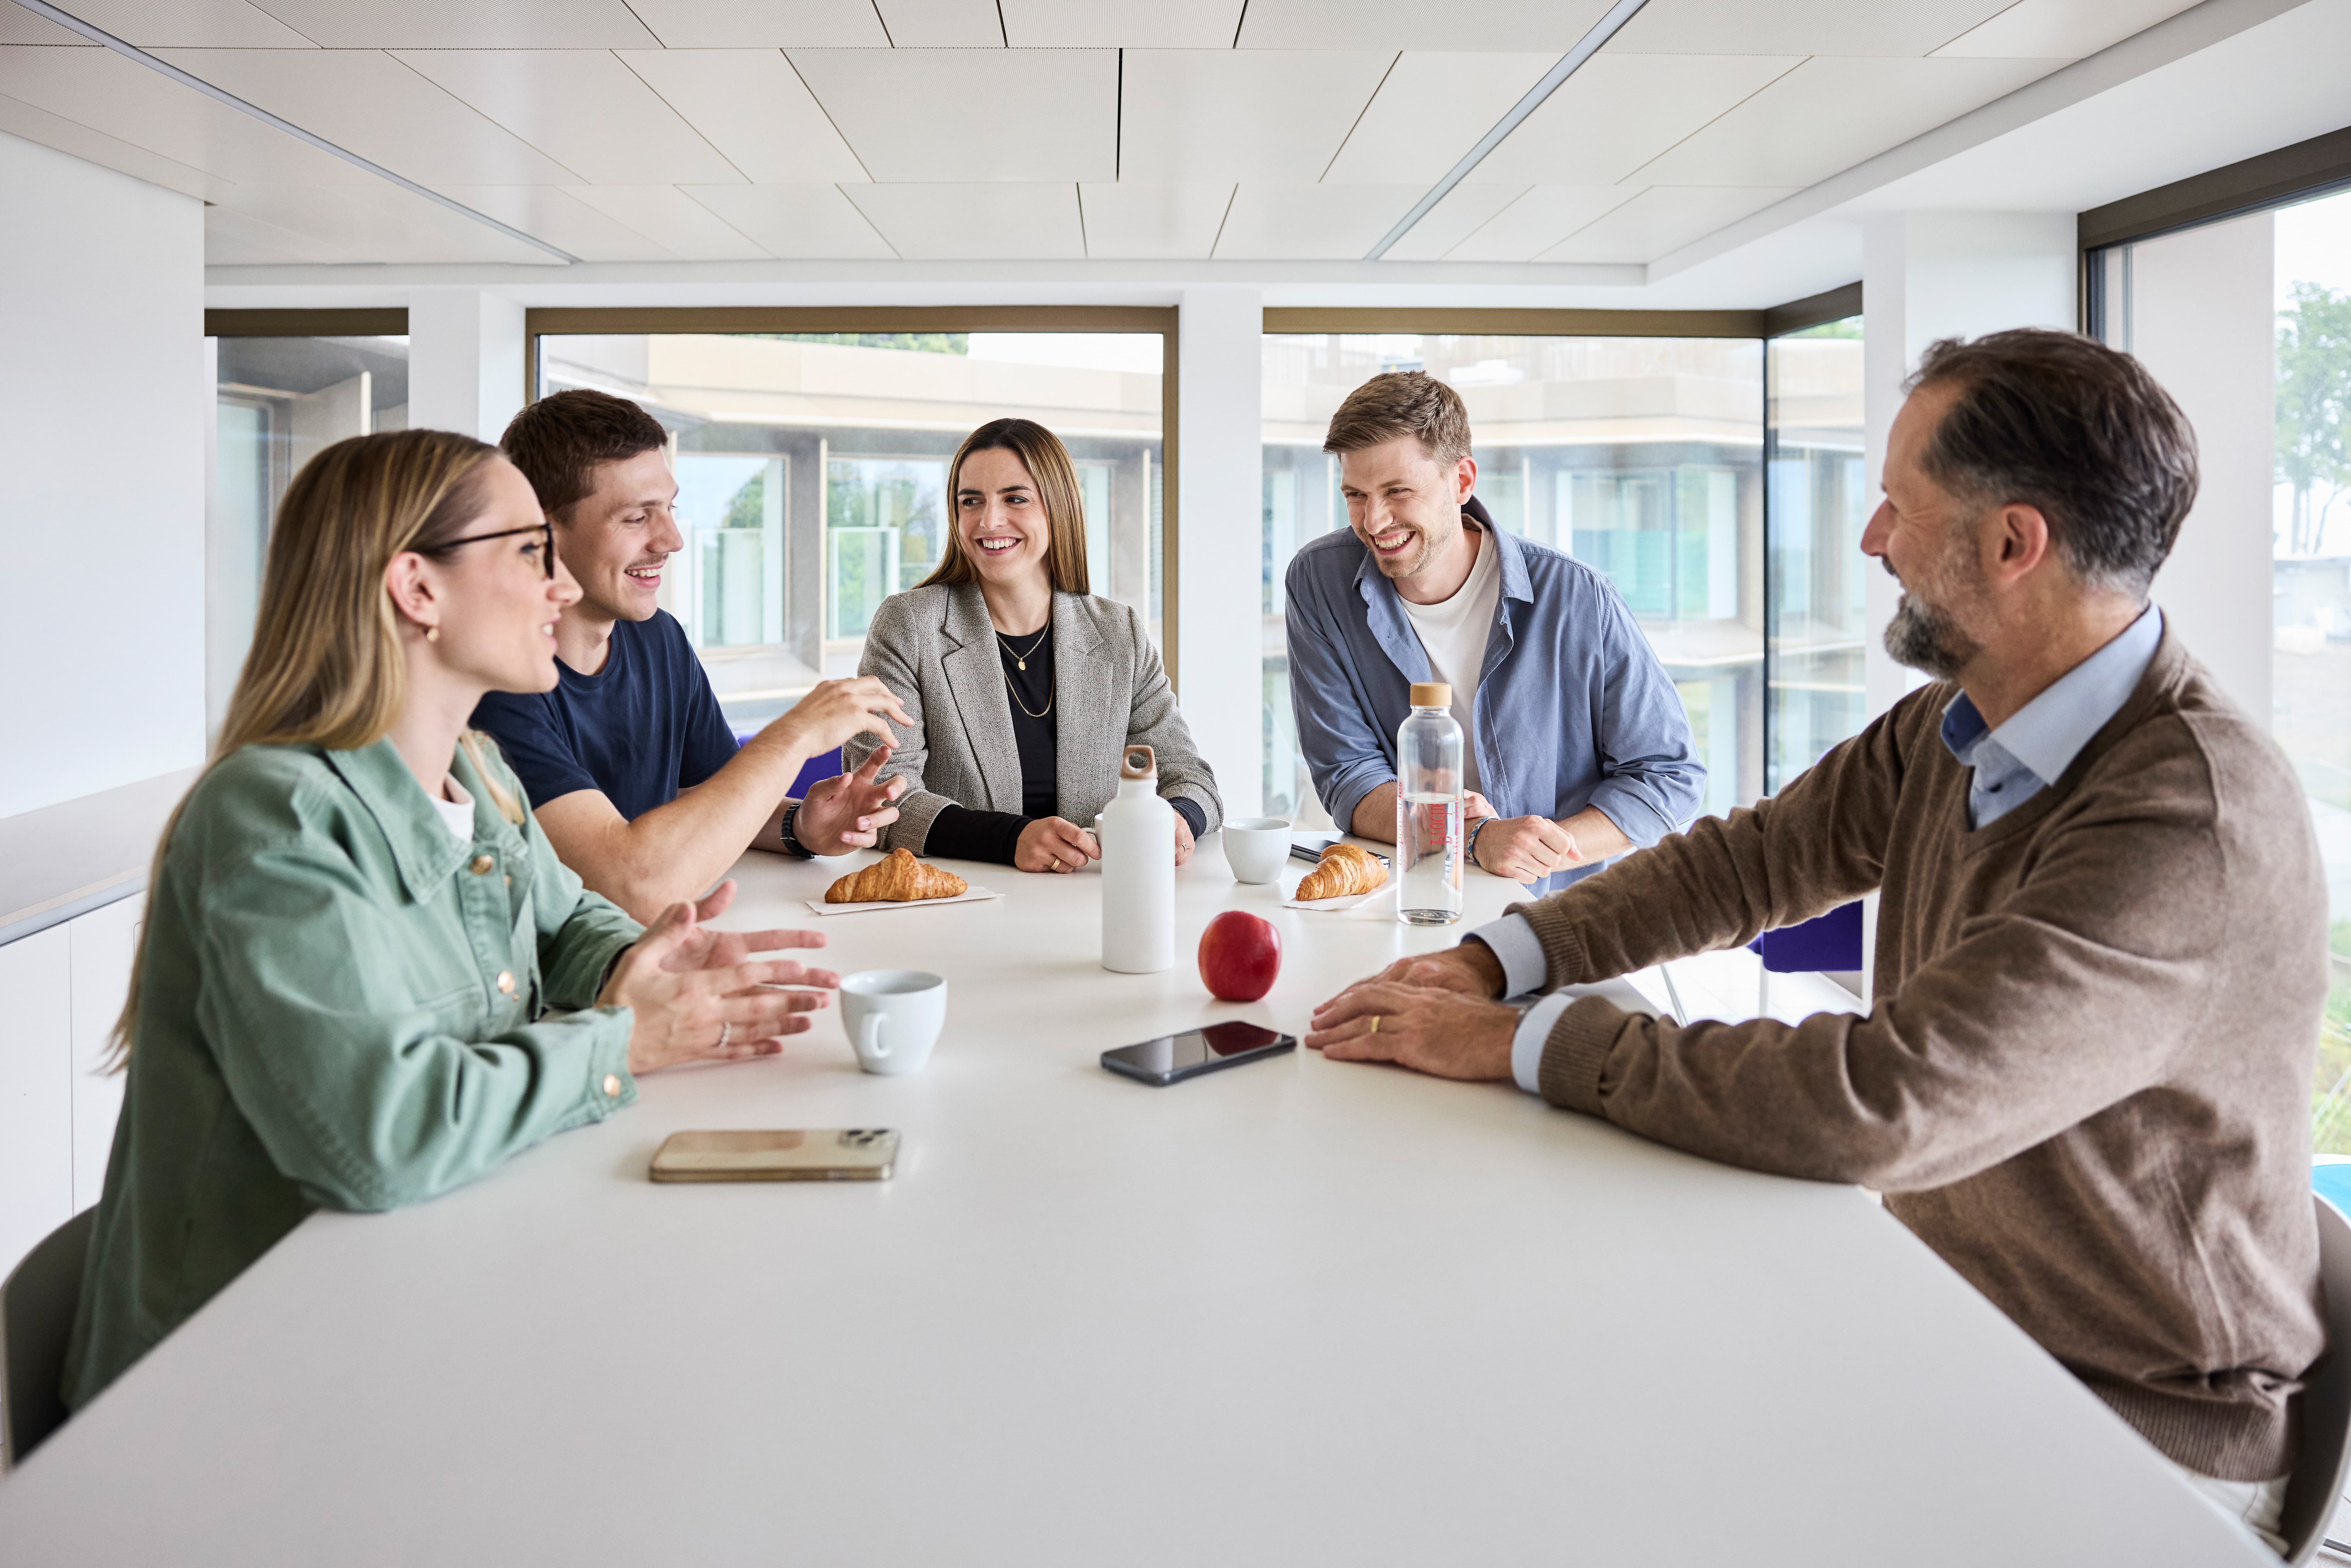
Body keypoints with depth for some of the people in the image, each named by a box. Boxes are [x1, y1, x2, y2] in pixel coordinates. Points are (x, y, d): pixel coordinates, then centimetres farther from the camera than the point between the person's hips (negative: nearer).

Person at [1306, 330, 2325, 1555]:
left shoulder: (2198, 823, -29)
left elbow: (1880, 1107, -35)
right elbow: (1748, 859, 7)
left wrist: (1526, 1042, -26)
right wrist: (1494, 961, -8)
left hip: (2139, 1429, -7)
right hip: (1946, 1309, 7)